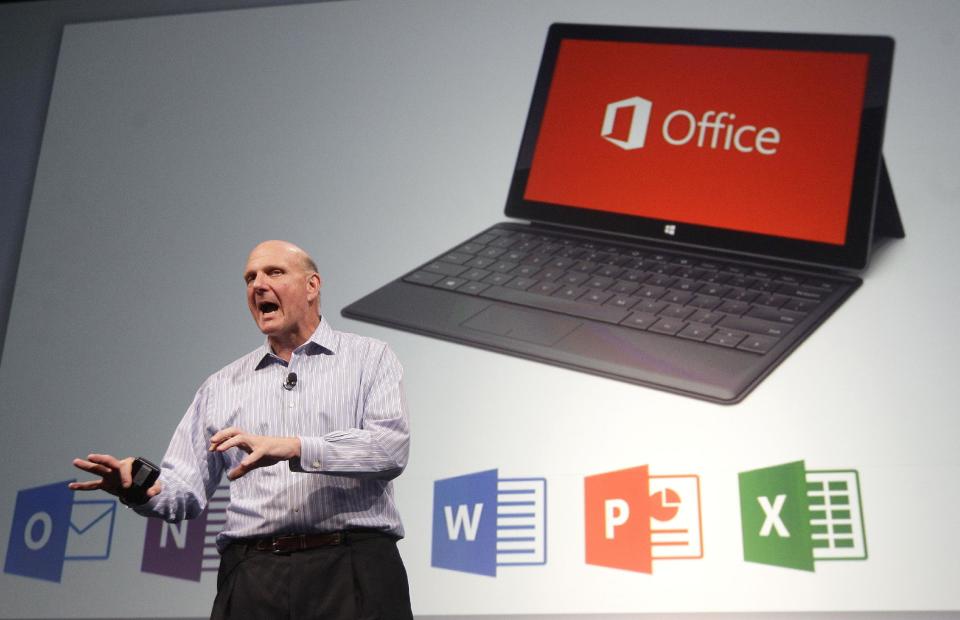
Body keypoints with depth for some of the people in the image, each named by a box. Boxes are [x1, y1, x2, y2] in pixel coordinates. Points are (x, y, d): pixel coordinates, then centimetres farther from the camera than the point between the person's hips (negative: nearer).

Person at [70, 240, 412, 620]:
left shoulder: (369, 357, 7)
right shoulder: (221, 387, 18)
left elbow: (391, 445, -10)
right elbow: (185, 490, 14)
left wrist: (294, 448, -22)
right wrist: (140, 488, -9)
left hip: (351, 567, -3)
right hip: (251, 576, 3)